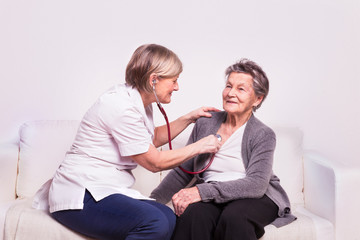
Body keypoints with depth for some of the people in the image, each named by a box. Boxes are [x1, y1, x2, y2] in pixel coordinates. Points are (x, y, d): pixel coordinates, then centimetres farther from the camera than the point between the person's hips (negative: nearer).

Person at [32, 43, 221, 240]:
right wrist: (199, 146, -3)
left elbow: (152, 138, 32)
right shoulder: (121, 106, -17)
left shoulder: (139, 104, 12)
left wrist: (188, 119, 22)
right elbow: (154, 162, -12)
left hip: (105, 190, 9)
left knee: (170, 218, -14)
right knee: (155, 223, -29)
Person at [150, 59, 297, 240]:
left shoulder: (263, 135, -3)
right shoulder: (205, 124, 10)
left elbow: (257, 184, -18)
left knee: (233, 217, -37)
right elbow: (182, 172, 15)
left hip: (255, 199, -3)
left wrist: (202, 191, -27)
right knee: (192, 213, -32)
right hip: (213, 199, 3)